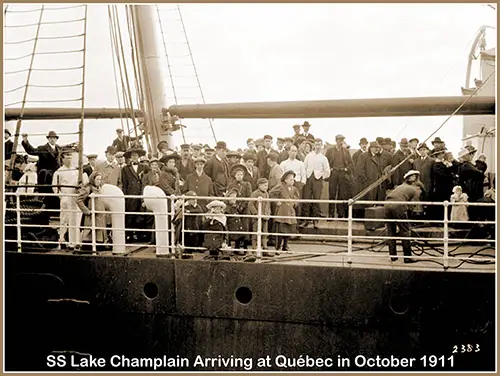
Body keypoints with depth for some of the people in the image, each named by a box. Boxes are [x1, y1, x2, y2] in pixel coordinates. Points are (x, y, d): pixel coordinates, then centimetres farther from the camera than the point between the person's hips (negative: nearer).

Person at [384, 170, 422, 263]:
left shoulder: (400, 186, 33)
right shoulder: (415, 190, 17)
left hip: (387, 205, 5)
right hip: (398, 206, -5)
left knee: (390, 231, 14)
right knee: (404, 231, 5)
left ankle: (393, 256, 19)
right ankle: (408, 257, 9)